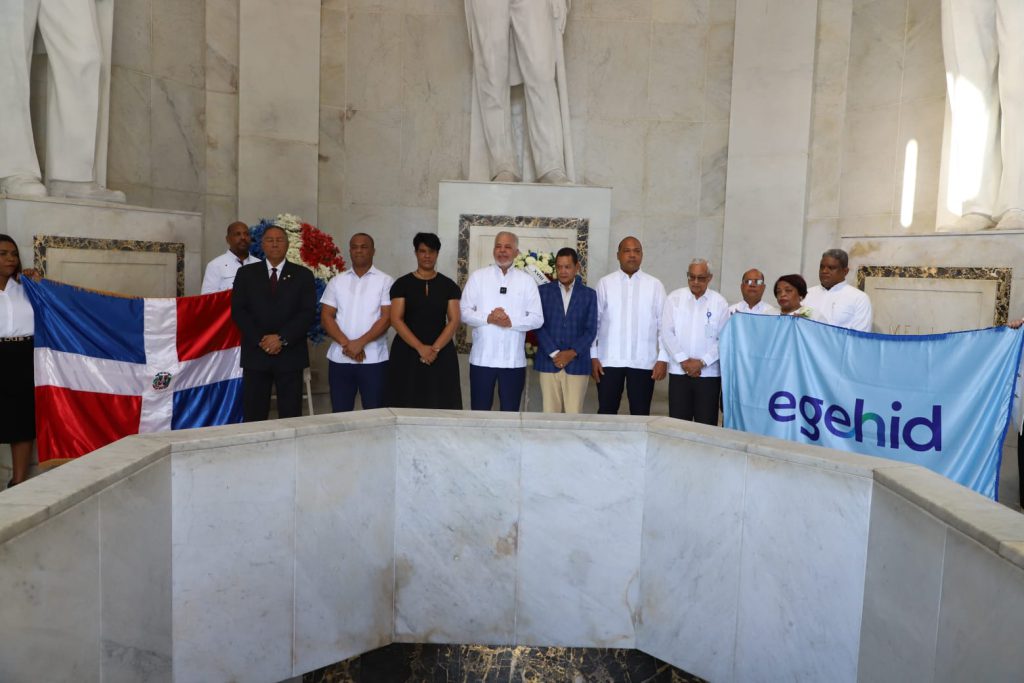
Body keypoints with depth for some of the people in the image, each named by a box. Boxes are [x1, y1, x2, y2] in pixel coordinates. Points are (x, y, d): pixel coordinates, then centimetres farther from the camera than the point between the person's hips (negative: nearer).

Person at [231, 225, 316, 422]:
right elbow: (238, 311, 2)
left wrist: (282, 338, -13)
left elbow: (308, 312, -2)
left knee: (291, 417, 2)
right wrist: (260, 339, -10)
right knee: (253, 417, 2)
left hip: (290, 355, -1)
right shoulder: (246, 273, 10)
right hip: (255, 353, 1)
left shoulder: (303, 275, 7)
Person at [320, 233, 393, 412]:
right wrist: (346, 344, -10)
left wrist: (360, 343, -16)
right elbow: (326, 316, 4)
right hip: (339, 358, 3)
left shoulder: (385, 281, 2)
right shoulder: (336, 281, 10)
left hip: (374, 359, -2)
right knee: (340, 413, 7)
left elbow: (387, 317, -6)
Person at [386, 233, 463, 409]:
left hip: (441, 355, 1)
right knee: (407, 407, -4)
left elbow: (454, 321, 1)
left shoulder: (449, 285, 7)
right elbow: (396, 320, -4)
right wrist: (420, 348, -14)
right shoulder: (402, 284, 3)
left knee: (440, 406, -3)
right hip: (407, 353, -1)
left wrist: (435, 349, -12)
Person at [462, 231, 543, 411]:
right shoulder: (478, 277, 5)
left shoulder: (527, 281, 5)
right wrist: (488, 318, -16)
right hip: (482, 358, 0)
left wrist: (512, 322, -15)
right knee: (479, 412, 6)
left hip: (514, 360, 0)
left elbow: (537, 319, 0)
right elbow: (464, 312, 0)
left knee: (510, 412, 9)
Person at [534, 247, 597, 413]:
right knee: (550, 414, 2)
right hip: (549, 363, 0)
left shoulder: (589, 294, 8)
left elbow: (591, 330, 2)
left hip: (577, 364, 0)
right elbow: (539, 326, 0)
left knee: (574, 414, -1)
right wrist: (554, 354, -10)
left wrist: (572, 353, -11)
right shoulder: (543, 291, 7)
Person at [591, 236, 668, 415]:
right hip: (609, 360, 0)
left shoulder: (655, 285, 4)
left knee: (641, 414, 8)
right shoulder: (605, 283, 3)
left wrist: (663, 359, -3)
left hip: (643, 362, 0)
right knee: (606, 413, 5)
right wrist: (593, 357, -1)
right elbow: (593, 322, 3)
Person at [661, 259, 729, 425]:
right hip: (679, 371, 1)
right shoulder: (674, 298, 4)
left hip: (709, 373, -1)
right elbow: (667, 333, -1)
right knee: (678, 422, 3)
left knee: (706, 423, 3)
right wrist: (683, 361, -9)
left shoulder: (719, 302, 2)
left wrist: (701, 362, -10)